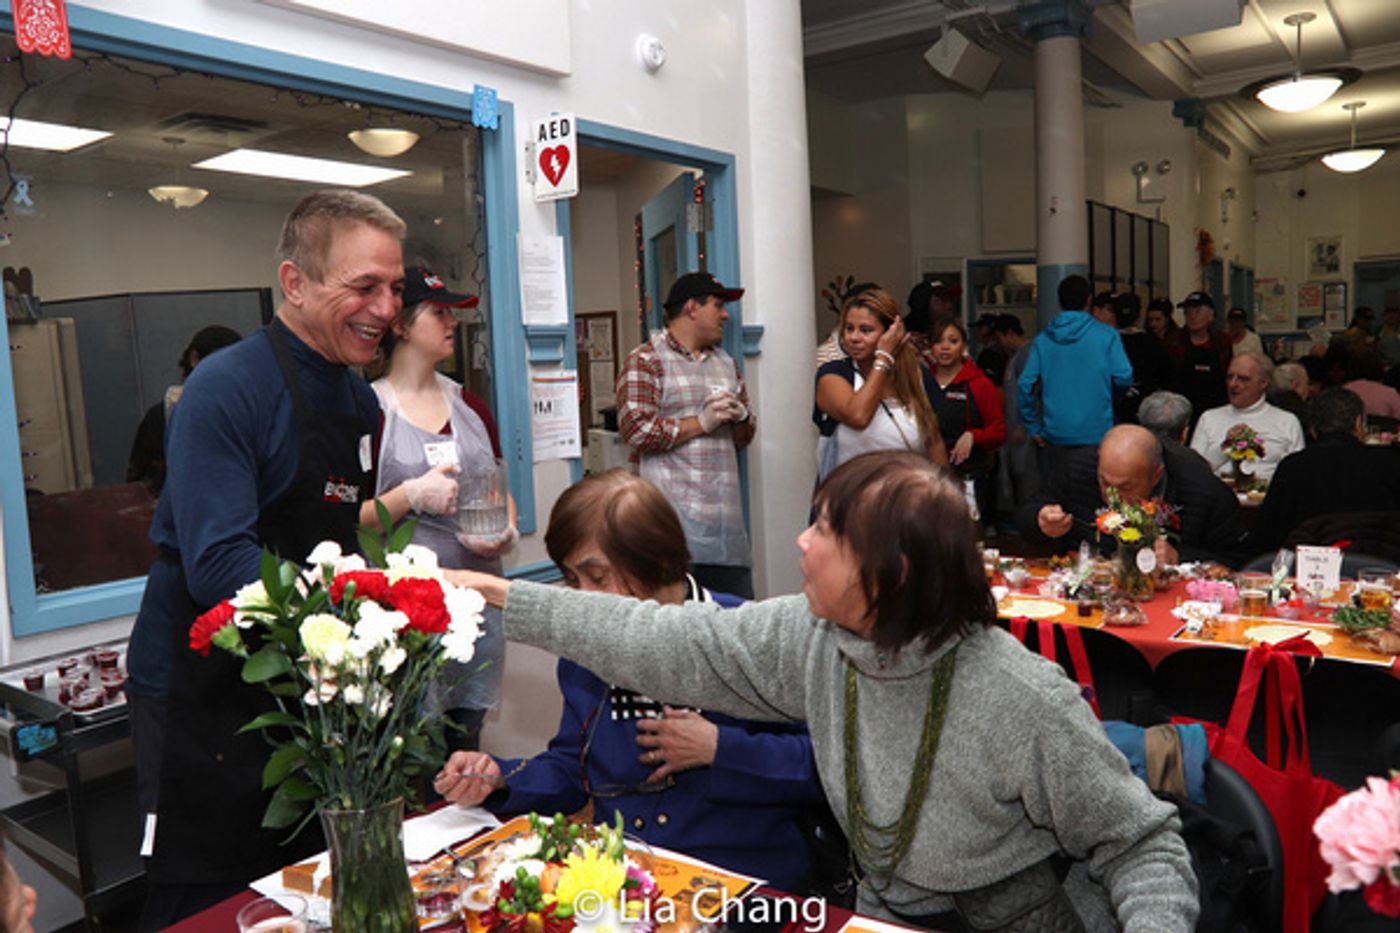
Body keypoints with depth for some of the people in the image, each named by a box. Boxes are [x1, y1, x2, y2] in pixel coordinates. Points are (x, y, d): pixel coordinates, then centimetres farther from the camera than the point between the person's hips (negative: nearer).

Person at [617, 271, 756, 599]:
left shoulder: (726, 363, 21)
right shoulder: (645, 361, -2)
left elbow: (745, 436, 25)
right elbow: (636, 430, -14)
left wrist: (739, 415, 1)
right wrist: (701, 422, -10)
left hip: (727, 511, 7)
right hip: (675, 513, -7)